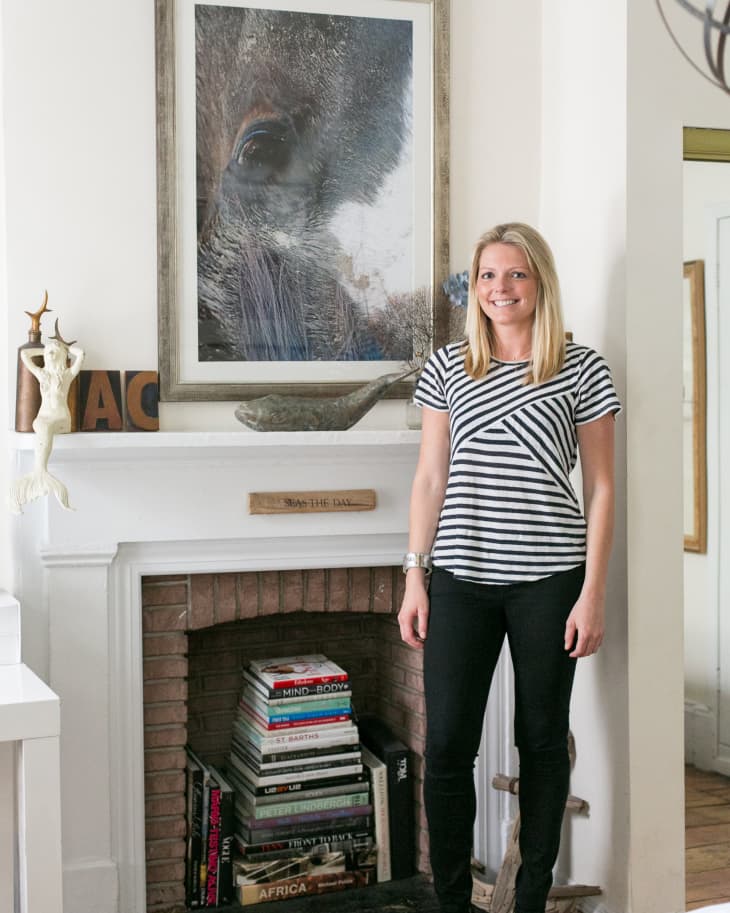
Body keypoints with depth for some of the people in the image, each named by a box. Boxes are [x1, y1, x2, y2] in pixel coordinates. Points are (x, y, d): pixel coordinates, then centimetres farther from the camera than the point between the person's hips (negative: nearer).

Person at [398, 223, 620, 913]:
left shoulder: (582, 370, 1)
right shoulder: (447, 366, 7)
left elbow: (600, 489, 1)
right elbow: (430, 477, 8)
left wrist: (592, 594, -4)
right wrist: (415, 578, 3)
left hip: (548, 581, -1)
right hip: (460, 578, 2)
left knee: (542, 740, 9)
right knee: (447, 745, 0)